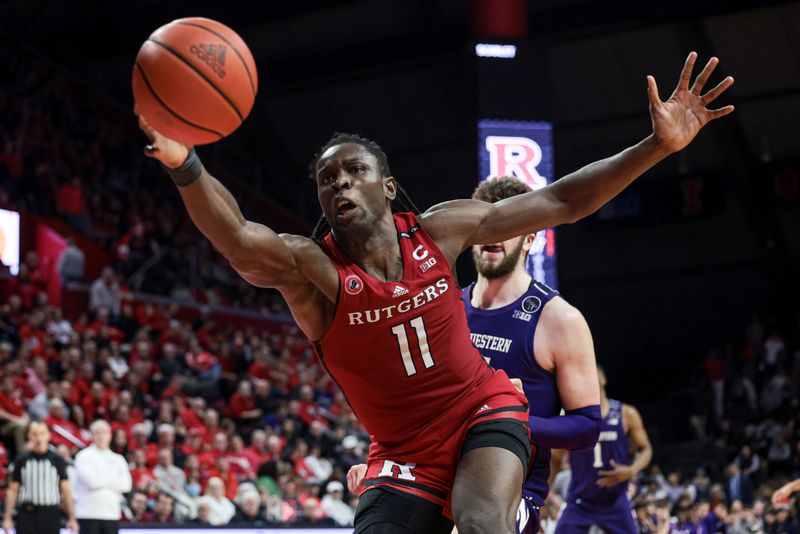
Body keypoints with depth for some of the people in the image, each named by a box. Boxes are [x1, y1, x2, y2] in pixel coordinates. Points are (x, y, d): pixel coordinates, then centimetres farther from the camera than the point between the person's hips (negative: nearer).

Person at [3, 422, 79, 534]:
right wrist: (8, 518, 2)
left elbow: (65, 490, 3)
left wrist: (71, 518, -1)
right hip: (27, 514, 0)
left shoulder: (57, 460, 3)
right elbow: (13, 490, 7)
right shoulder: (21, 460, 5)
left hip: (50, 514, 0)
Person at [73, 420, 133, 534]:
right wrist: (113, 479, -1)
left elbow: (126, 484, -1)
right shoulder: (84, 456, 0)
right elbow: (91, 481, -14)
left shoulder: (118, 459, 12)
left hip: (111, 513, 4)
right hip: (88, 513, -4)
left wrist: (101, 481, -7)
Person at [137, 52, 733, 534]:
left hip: (484, 413, 0)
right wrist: (185, 166, -60)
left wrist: (659, 145, -12)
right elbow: (241, 242, -39)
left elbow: (561, 202, -4)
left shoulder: (438, 231, -7)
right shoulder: (311, 268, -16)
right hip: (404, 452, 0)